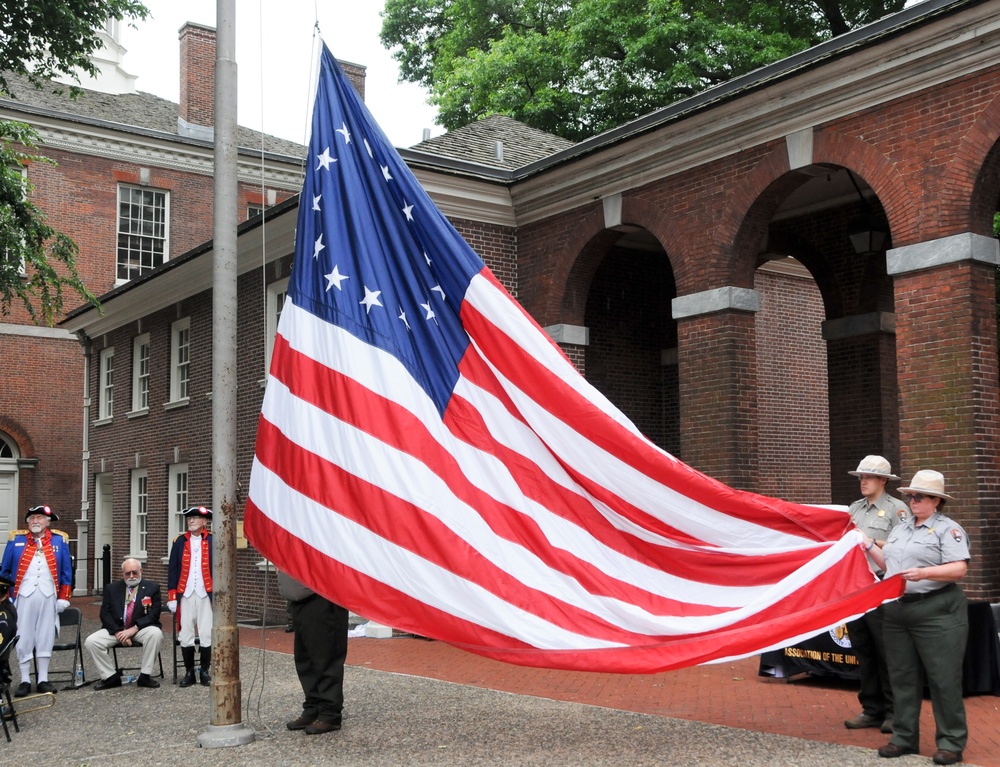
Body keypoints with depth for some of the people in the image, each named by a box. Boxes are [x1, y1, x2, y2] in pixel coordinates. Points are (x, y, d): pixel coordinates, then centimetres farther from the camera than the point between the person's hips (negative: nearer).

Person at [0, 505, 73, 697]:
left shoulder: (59, 541, 6)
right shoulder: (16, 541, 5)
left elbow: (66, 572, 8)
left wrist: (63, 598, 4)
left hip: (48, 596, 0)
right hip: (24, 595, 0)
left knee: (46, 637, 5)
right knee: (23, 638, 3)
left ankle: (43, 680, 13)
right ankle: (25, 681, 10)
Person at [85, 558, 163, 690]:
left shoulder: (152, 587, 2)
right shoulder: (112, 588, 10)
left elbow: (154, 614, -6)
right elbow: (105, 614, 2)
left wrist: (134, 629, -19)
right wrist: (117, 632, -15)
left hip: (141, 628, -2)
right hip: (116, 629, 2)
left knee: (156, 633, -34)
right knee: (91, 641, -21)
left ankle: (145, 676, -20)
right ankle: (110, 677, -6)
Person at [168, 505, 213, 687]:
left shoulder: (213, 542, 1)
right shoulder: (179, 542, 5)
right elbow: (173, 569, 5)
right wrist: (172, 597, 0)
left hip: (206, 595, -1)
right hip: (185, 595, 1)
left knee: (207, 635, 0)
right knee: (186, 635, 3)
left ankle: (205, 671, 14)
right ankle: (189, 672, 15)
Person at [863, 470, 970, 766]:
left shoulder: (948, 529, -6)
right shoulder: (899, 529, 17)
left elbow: (959, 569, -17)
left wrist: (923, 573, -27)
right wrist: (869, 546, 13)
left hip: (937, 612, -7)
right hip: (898, 611, 7)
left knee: (943, 679, -3)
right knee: (902, 676, 11)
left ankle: (951, 742, 5)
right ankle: (904, 738, 19)